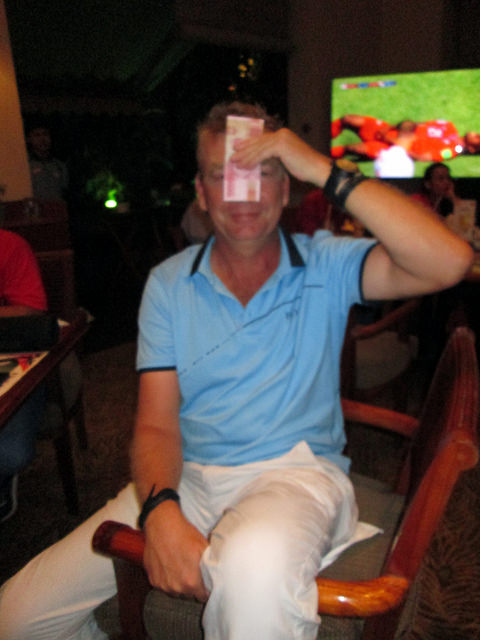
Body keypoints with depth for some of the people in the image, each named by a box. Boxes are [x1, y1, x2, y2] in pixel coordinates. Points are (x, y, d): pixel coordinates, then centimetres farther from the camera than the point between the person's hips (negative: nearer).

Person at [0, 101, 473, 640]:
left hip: (296, 471, -2)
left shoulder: (325, 265, 0)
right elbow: (156, 422, -1)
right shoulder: (168, 283, 5)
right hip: (188, 478, 4)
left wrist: (324, 170, -18)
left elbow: (449, 263, -18)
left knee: (255, 564, -40)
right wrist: (160, 512, -21)